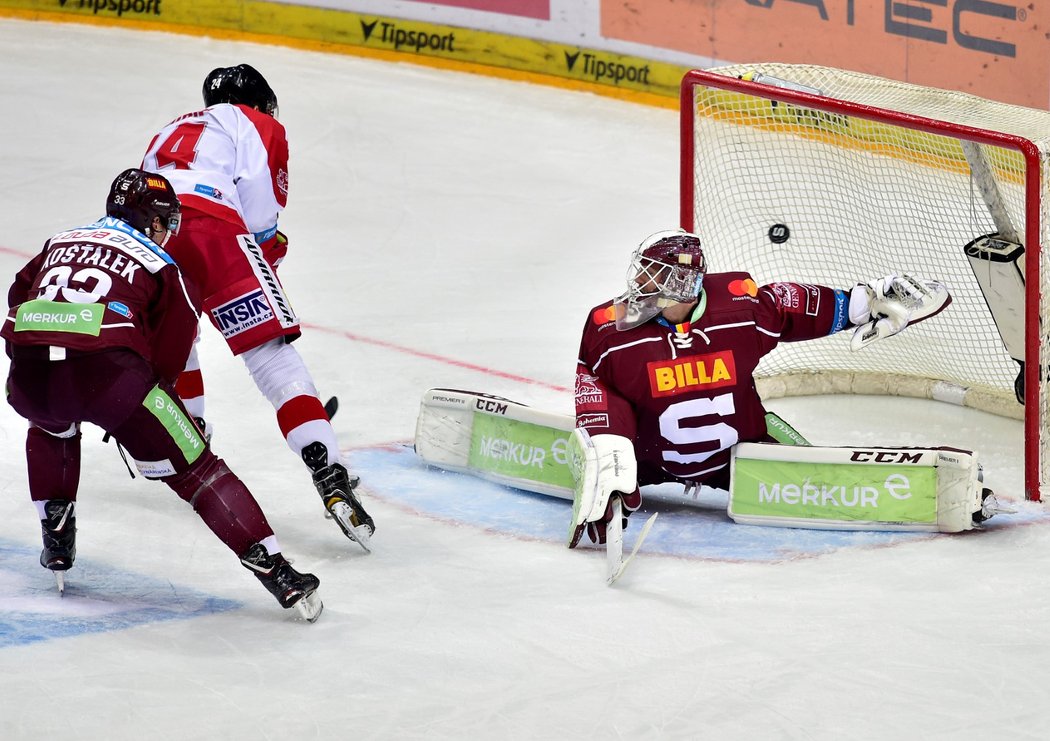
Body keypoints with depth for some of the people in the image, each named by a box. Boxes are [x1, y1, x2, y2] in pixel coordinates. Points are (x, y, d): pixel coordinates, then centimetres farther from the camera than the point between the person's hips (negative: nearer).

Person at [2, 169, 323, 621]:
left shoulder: (60, 243, 30)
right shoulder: (160, 267, 18)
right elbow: (168, 358, 14)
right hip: (108, 369, -4)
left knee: (52, 426, 41)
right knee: (194, 469, 8)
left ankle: (56, 541, 34)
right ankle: (272, 568, 0)